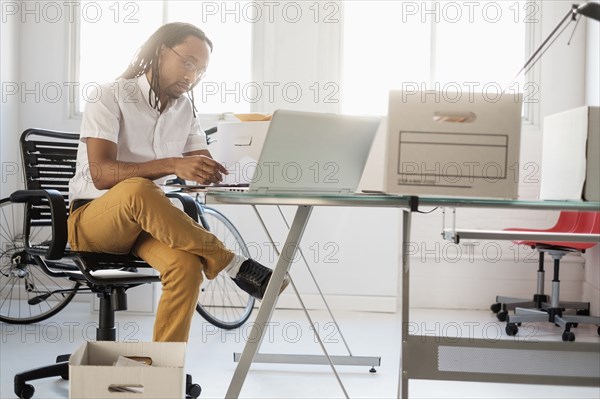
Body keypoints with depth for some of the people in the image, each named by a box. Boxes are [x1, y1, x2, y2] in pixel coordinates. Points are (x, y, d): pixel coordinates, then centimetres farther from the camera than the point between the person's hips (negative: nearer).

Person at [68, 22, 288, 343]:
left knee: (186, 264, -31)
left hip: (148, 219, 4)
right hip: (90, 220, -4)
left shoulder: (186, 108, 9)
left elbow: (205, 169, 4)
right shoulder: (109, 97, -8)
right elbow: (101, 174, -22)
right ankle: (233, 265, -30)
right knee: (137, 190, -39)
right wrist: (173, 165, -35)